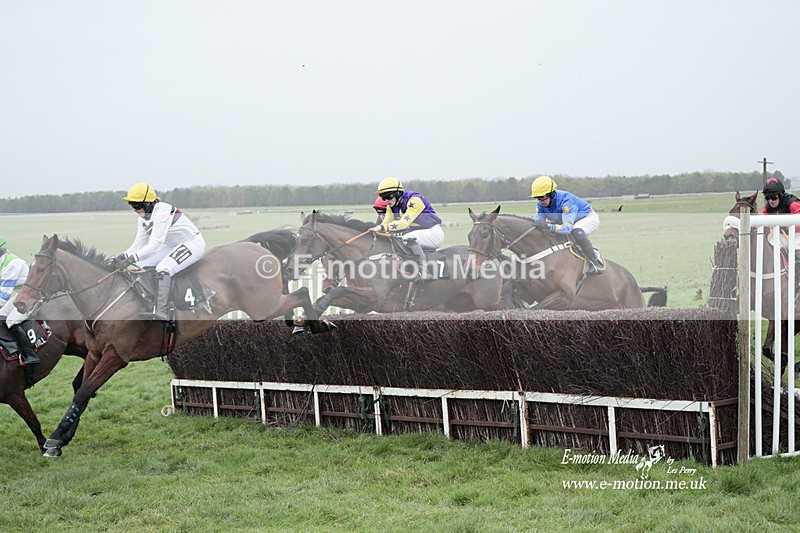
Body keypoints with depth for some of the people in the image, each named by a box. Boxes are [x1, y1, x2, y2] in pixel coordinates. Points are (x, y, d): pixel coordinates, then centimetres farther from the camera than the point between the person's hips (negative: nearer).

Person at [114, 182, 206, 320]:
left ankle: (161, 313, -37)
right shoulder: (143, 219, 2)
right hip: (172, 246, 10)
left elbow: (155, 245, -32)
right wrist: (124, 256, -17)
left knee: (162, 270, -31)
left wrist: (131, 259, -37)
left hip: (193, 243, -10)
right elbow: (139, 244, 2)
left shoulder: (162, 212, -27)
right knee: (139, 265, -1)